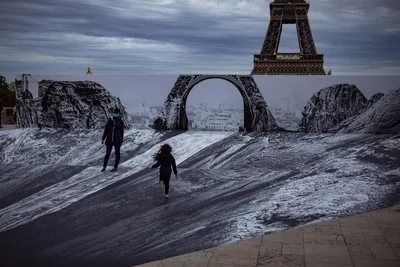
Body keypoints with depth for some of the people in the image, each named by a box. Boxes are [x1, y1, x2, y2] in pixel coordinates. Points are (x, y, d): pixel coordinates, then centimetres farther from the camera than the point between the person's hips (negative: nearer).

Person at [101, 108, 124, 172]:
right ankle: (104, 166, 14)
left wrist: (121, 140, 5)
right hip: (109, 140, 2)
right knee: (107, 153, 4)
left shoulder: (120, 122, -3)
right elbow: (106, 130, 6)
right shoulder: (110, 120, 1)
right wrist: (103, 138, 6)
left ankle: (115, 167, 18)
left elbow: (121, 132, 3)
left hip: (117, 140, -2)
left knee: (117, 153, 7)